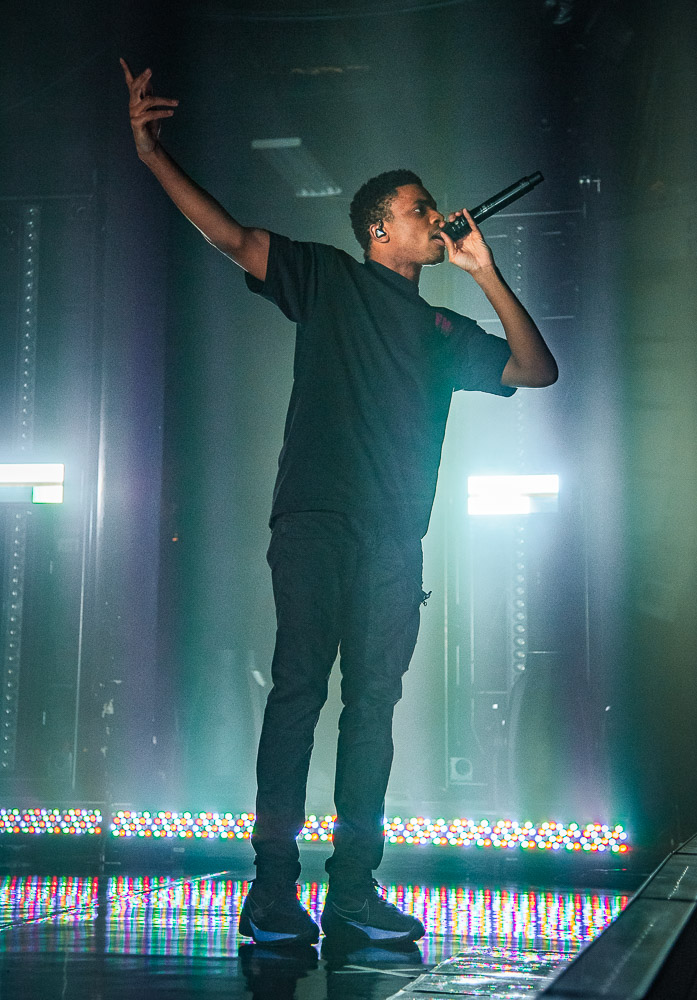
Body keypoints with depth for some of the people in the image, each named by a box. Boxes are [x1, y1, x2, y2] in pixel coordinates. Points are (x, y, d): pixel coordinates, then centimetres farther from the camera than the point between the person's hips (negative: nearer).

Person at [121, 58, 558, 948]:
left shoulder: (443, 332, 25)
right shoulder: (329, 280, 12)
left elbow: (538, 370, 18)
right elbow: (232, 237, 5)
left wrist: (486, 274, 10)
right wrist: (151, 155, -5)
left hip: (394, 539, 5)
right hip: (317, 520, -5)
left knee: (374, 703, 1)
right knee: (300, 685, -13)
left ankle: (353, 891, 3)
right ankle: (273, 888, -12)